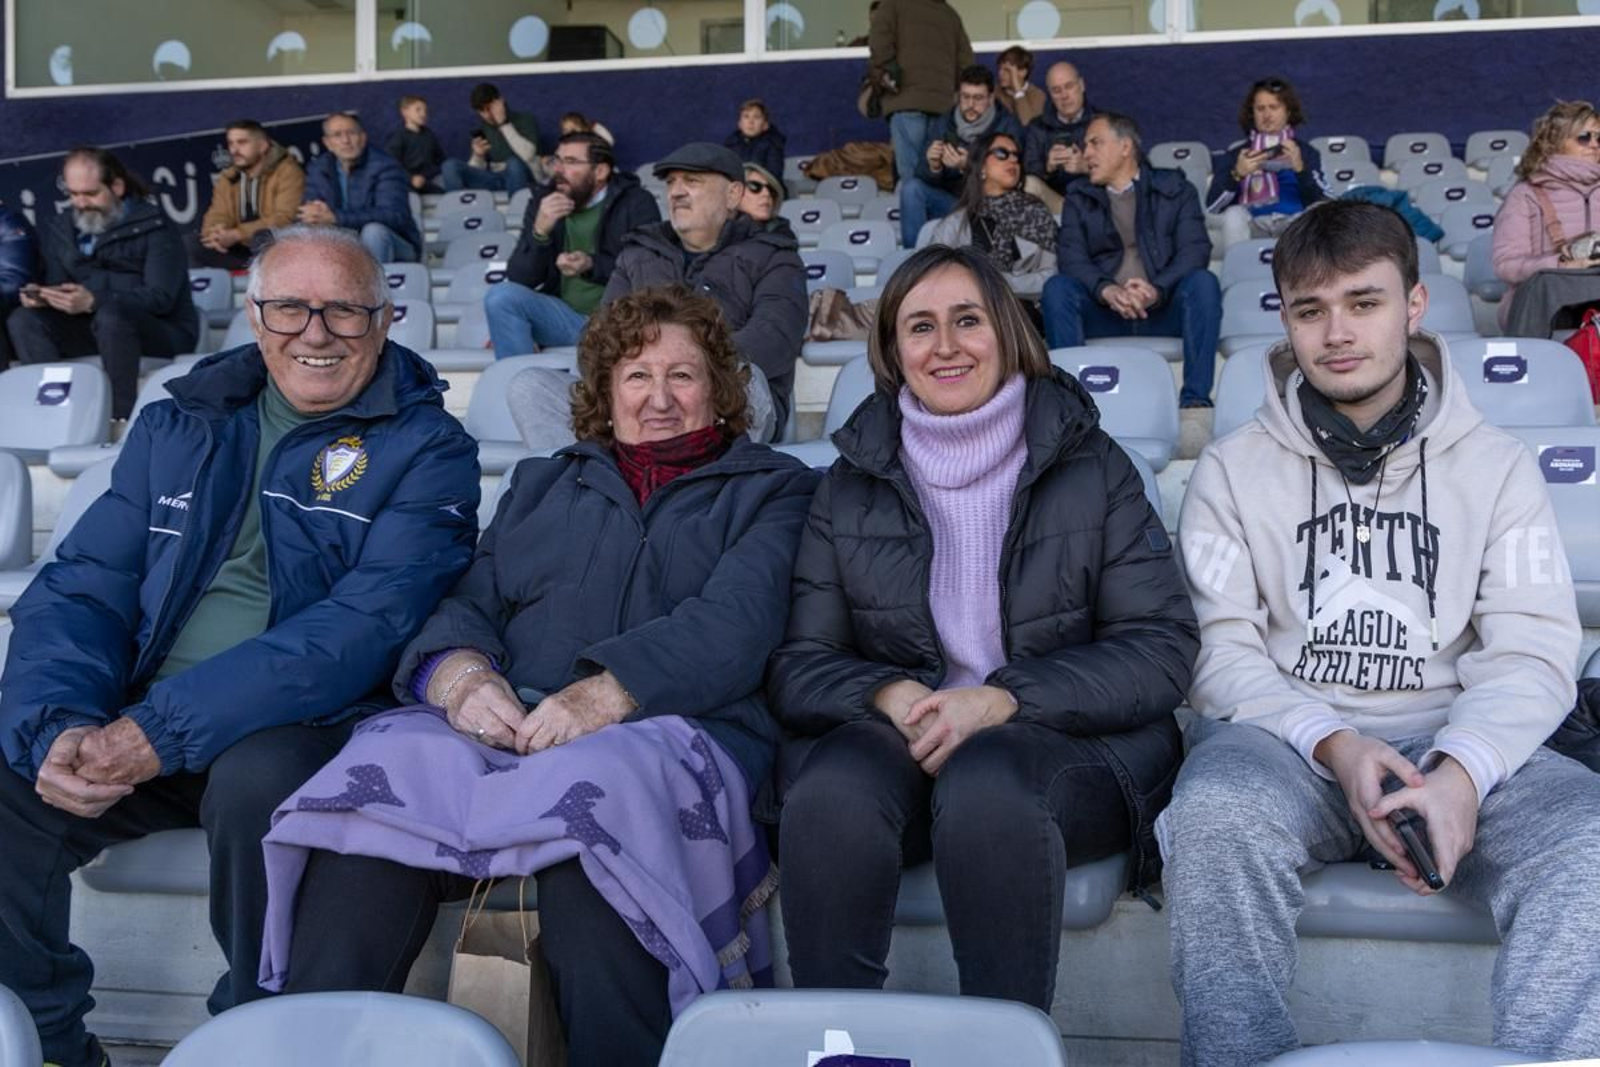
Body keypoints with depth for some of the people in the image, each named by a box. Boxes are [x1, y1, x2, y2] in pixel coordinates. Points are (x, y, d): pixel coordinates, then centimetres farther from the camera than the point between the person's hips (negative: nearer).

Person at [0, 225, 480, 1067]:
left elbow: (364, 624, -16)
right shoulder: (176, 426, 13)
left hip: (302, 728, -4)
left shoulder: (426, 451, -3)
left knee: (256, 782, -35)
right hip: (125, 723, 4)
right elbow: (82, 585, 7)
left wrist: (167, 728, -25)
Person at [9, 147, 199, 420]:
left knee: (110, 316, -37)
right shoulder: (59, 230, 10)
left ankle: (124, 417, -32)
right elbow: (55, 283, 12)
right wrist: (41, 295, -14)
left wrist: (94, 302, -33)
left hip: (163, 331, -6)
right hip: (93, 328, 6)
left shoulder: (154, 228, -9)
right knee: (23, 320, -15)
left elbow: (161, 297, -20)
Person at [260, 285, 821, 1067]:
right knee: (385, 770, -30)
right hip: (502, 728, 3)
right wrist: (461, 676, -8)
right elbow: (468, 605, 19)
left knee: (599, 788, -40)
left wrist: (605, 696, -19)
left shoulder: (771, 489, 18)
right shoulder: (541, 483, 31)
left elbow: (735, 624, -1)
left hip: (668, 732, -3)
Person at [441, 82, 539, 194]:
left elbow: (528, 155, -19)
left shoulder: (524, 119, -1)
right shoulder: (483, 128, 12)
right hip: (493, 179, 4)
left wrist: (504, 125, -17)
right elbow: (476, 169, 13)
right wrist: (478, 156, -10)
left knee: (514, 163, -39)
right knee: (450, 166, -17)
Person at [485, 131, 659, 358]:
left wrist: (592, 265, -24)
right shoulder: (544, 201, 7)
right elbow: (519, 280, 1)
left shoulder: (636, 203, -2)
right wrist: (539, 232, -17)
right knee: (501, 296, -20)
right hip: (563, 317, 3)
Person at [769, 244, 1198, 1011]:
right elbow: (795, 665, 7)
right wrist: (890, 694, -16)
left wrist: (1003, 700, -16)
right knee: (828, 796, -32)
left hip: (1067, 741, -1)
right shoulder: (851, 486, 11)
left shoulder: (1092, 467, 6)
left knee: (984, 785, -36)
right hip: (898, 741, 2)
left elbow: (1162, 649, -1)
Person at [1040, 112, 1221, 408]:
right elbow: (1071, 258, 0)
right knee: (1056, 287, -24)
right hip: (1105, 314, 1)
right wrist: (1106, 290, -24)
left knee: (1203, 281, -28)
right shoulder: (1079, 198, 17)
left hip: (1164, 312, -1)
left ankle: (1196, 397, -35)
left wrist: (1156, 290, -24)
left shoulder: (1174, 189, 13)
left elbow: (1196, 249, -3)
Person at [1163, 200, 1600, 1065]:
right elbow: (1219, 649, 1)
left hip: (1459, 742, 1)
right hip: (1287, 739, -1)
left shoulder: (1496, 466, 12)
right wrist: (1333, 744, -17)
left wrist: (1461, 772, -20)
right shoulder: (1233, 469, 11)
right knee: (1217, 815, -36)